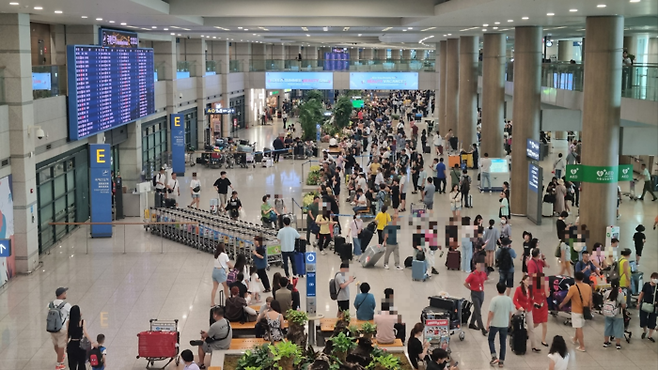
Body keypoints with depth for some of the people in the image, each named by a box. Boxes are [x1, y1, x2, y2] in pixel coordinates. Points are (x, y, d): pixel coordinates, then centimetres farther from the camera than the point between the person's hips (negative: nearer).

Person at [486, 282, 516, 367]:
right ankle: (501, 361, 15)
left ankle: (494, 357, 3)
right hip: (504, 324, 3)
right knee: (503, 342, 12)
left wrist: (488, 323, -5)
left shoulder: (494, 299, -16)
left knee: (491, 339, 16)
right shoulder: (509, 299, -5)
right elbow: (510, 313, 2)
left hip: (495, 324, -3)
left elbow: (491, 313, -15)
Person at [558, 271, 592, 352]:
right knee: (579, 326, 24)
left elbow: (567, 299, -14)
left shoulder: (573, 288, -19)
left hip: (576, 311, -6)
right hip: (584, 311, 6)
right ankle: (575, 339, 45)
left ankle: (582, 346, 0)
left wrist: (561, 304, 4)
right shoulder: (588, 287, -3)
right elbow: (590, 299, 4)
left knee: (579, 328, 0)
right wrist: (589, 308, 17)